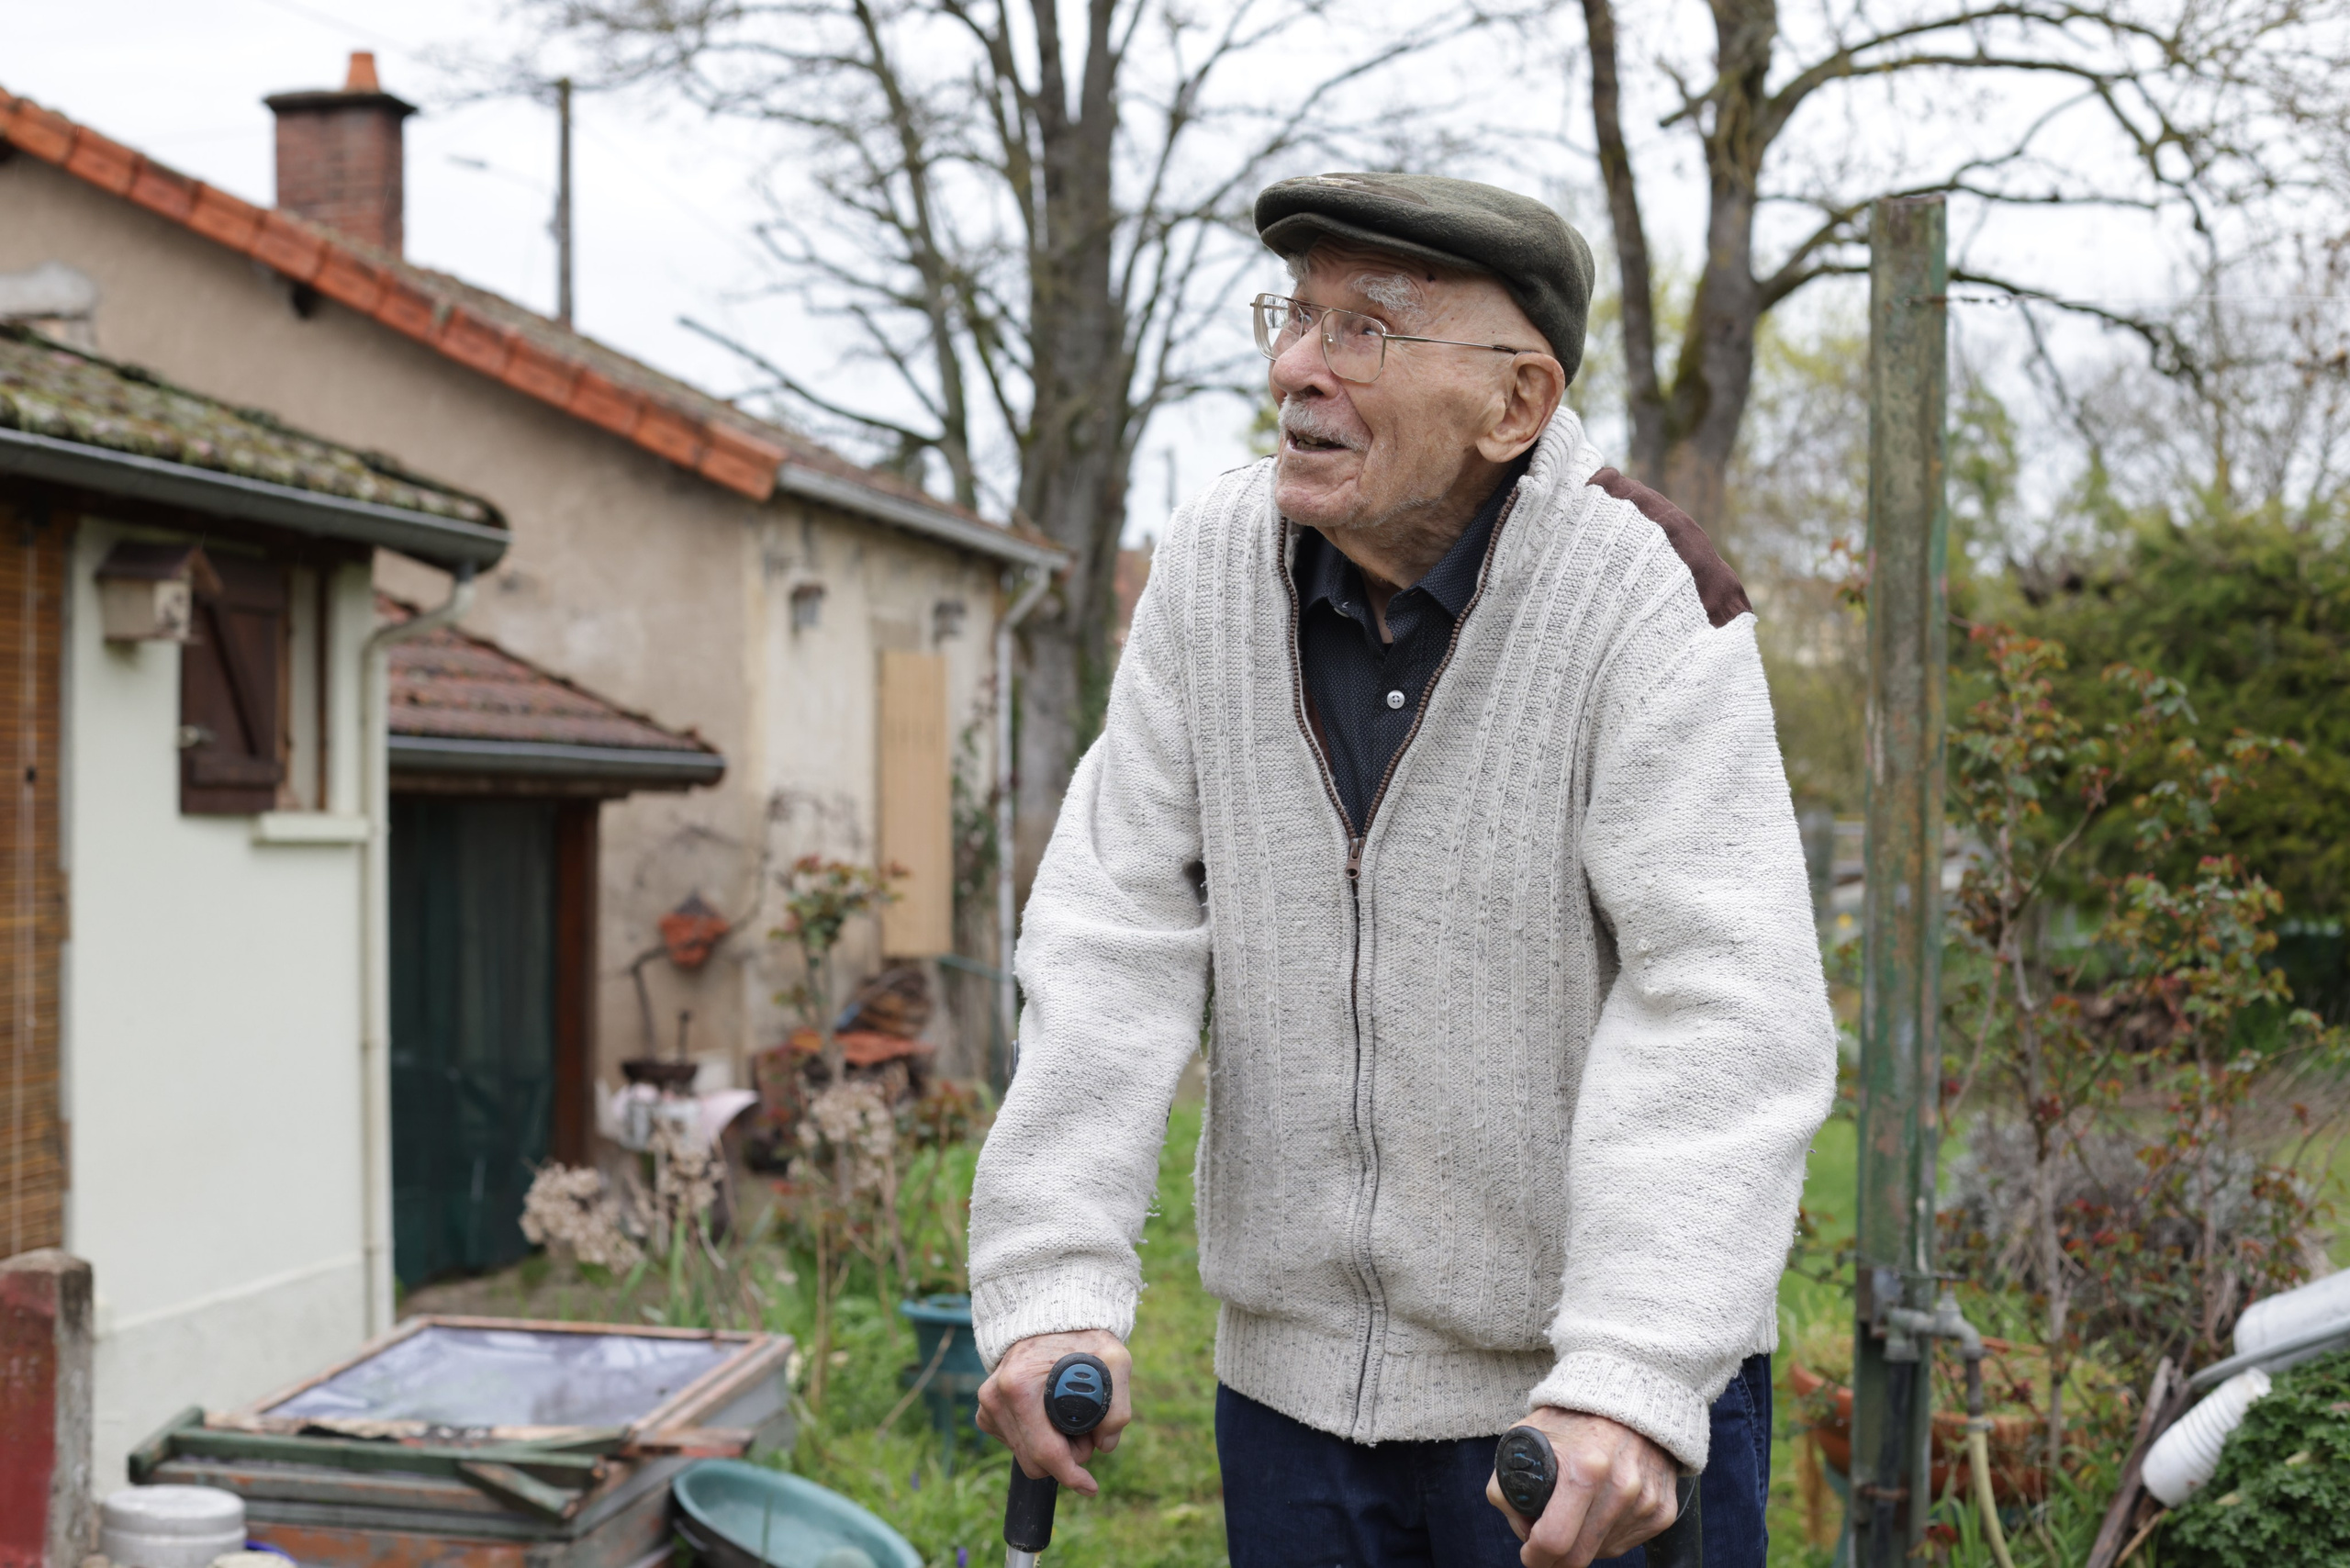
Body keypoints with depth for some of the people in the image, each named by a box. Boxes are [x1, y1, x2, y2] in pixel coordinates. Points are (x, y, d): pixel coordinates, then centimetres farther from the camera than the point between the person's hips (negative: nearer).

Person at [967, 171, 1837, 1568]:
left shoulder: (1644, 599, -15)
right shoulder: (1214, 567, -2)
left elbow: (1725, 1007, -23)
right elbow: (1118, 937, -6)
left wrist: (1632, 1377, -34)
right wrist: (1055, 1279, -17)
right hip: (1293, 1373, 4)